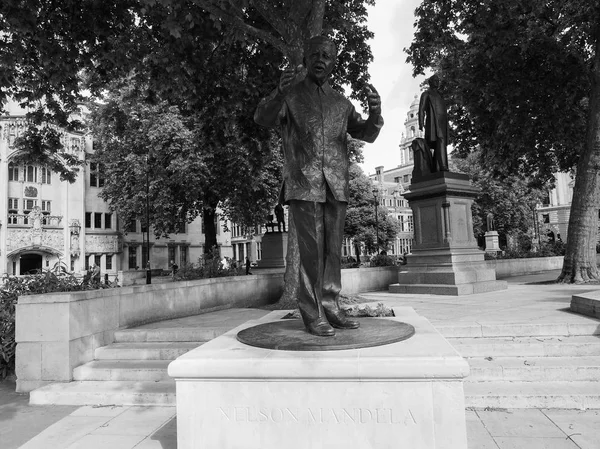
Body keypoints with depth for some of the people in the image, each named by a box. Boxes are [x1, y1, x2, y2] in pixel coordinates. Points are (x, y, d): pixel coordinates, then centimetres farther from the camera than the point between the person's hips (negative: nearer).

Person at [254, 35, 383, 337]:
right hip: (303, 184, -4)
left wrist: (375, 114, -7)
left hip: (336, 186, 5)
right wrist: (280, 91, -29)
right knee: (311, 251, -7)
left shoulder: (341, 102, 20)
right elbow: (263, 118, -9)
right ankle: (312, 315, 1)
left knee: (333, 250, 5)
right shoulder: (290, 95, 8)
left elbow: (366, 135, 15)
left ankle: (331, 309, 13)